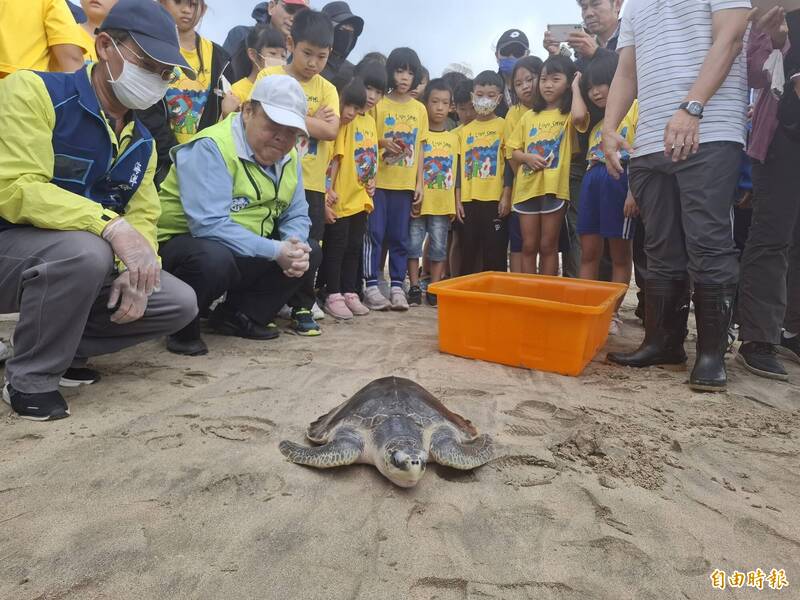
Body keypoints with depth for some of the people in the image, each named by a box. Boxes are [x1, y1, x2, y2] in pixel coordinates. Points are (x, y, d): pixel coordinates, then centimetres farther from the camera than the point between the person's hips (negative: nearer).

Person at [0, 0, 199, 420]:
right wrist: (110, 225, -36)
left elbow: (142, 217, 4)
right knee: (83, 249, -38)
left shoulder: (142, 142, 7)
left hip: (82, 261, 7)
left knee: (180, 303, -6)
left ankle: (63, 349, 11)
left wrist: (136, 272, -16)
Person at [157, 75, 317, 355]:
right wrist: (275, 251, -31)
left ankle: (238, 316, 7)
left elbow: (296, 215, 6)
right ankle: (182, 325, -7)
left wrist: (297, 248, -17)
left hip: (247, 254, 8)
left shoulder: (288, 156, 3)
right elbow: (210, 225, -31)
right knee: (214, 259, -39)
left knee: (311, 252, -2)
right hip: (181, 243, -8)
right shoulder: (211, 147, -21)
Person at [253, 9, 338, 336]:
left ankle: (303, 308, 16)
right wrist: (313, 121, -11)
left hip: (310, 183, 2)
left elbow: (331, 130, -7)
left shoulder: (327, 89, 7)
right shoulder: (270, 77, 2)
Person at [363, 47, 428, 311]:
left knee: (399, 237, 6)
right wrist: (383, 143, -17)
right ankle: (371, 286, 3)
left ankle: (397, 286, 12)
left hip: (405, 183, 3)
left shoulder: (420, 109, 10)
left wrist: (419, 182, 4)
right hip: (379, 181, -2)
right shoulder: (378, 104, 2)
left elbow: (420, 147, 10)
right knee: (374, 234, -3)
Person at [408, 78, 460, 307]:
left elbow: (457, 172, 12)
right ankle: (414, 288, 9)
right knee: (414, 243, 0)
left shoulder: (454, 137, 11)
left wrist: (458, 201, 7)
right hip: (419, 202, -2)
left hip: (444, 203, 2)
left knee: (439, 246, 5)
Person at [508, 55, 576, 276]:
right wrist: (527, 157, -7)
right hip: (527, 188, 4)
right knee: (529, 246, 8)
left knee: (548, 246, 3)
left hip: (554, 187, -4)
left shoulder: (569, 115, 2)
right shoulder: (529, 116, 14)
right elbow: (514, 152, 15)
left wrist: (575, 88, -7)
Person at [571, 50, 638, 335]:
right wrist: (576, 87, 15)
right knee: (588, 252, 6)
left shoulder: (634, 107, 0)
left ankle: (613, 312, 10)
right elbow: (578, 117, -3)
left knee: (620, 255, 3)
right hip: (592, 181, 7)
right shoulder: (597, 119, 20)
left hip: (619, 179, -7)